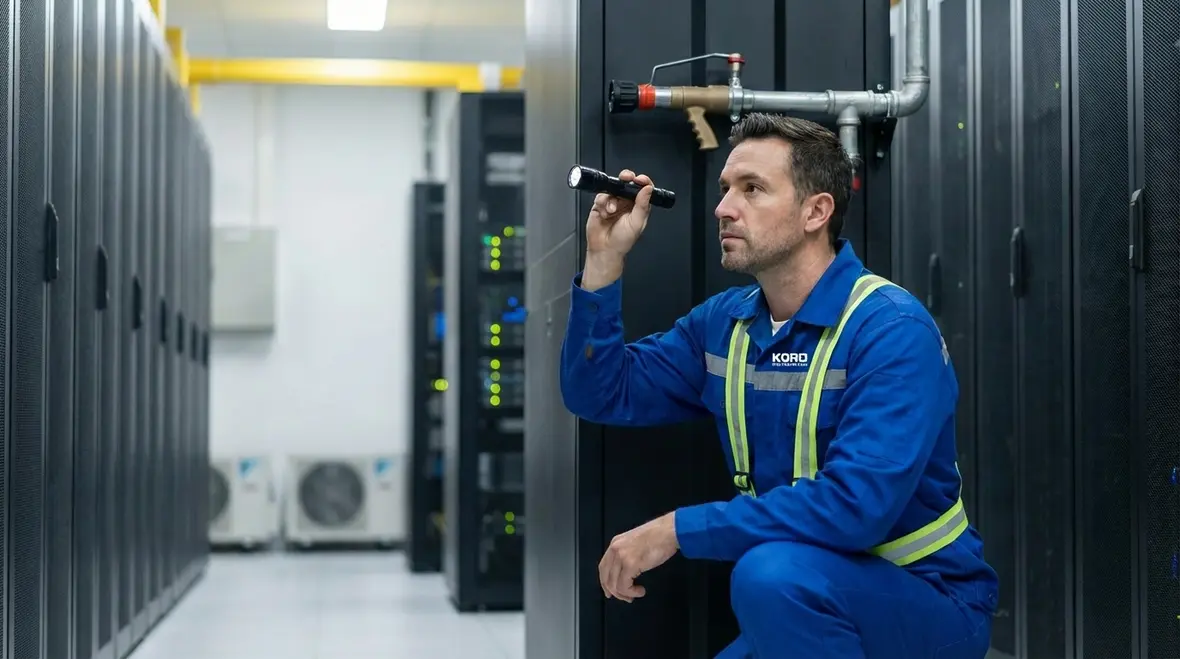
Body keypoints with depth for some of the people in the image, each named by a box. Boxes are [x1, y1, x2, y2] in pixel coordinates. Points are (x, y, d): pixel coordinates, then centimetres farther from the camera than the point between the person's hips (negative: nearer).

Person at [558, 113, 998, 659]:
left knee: (772, 572, -34)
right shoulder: (724, 321, 4)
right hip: (799, 612, 7)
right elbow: (603, 396, 8)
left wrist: (676, 530, -27)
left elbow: (855, 505, -31)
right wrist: (605, 261, -3)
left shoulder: (892, 331, -20)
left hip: (931, 603, -7)